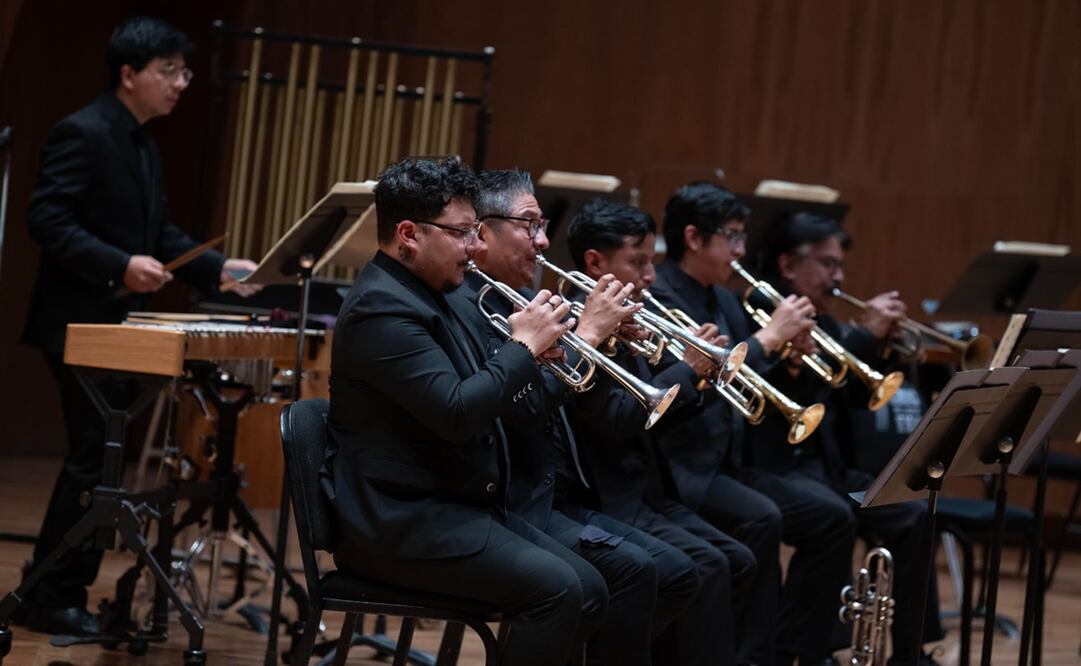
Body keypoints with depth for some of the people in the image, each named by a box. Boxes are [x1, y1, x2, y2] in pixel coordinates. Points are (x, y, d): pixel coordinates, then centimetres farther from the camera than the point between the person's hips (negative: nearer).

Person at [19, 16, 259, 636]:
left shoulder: (143, 145, 16)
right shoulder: (82, 133, -14)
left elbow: (161, 232, 16)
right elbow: (49, 221, -21)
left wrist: (220, 269, 3)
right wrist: (122, 266, -29)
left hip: (118, 326, 10)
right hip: (82, 325, -10)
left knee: (103, 462, 12)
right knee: (94, 461, -8)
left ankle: (56, 588, 20)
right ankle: (56, 599, -1)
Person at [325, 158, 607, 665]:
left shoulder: (421, 295, 15)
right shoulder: (382, 308, -17)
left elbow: (478, 397, 20)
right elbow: (457, 412, -26)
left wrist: (530, 355, 3)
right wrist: (524, 346, -14)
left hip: (453, 504, 10)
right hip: (400, 522, -10)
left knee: (588, 591, 0)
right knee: (554, 587, -23)